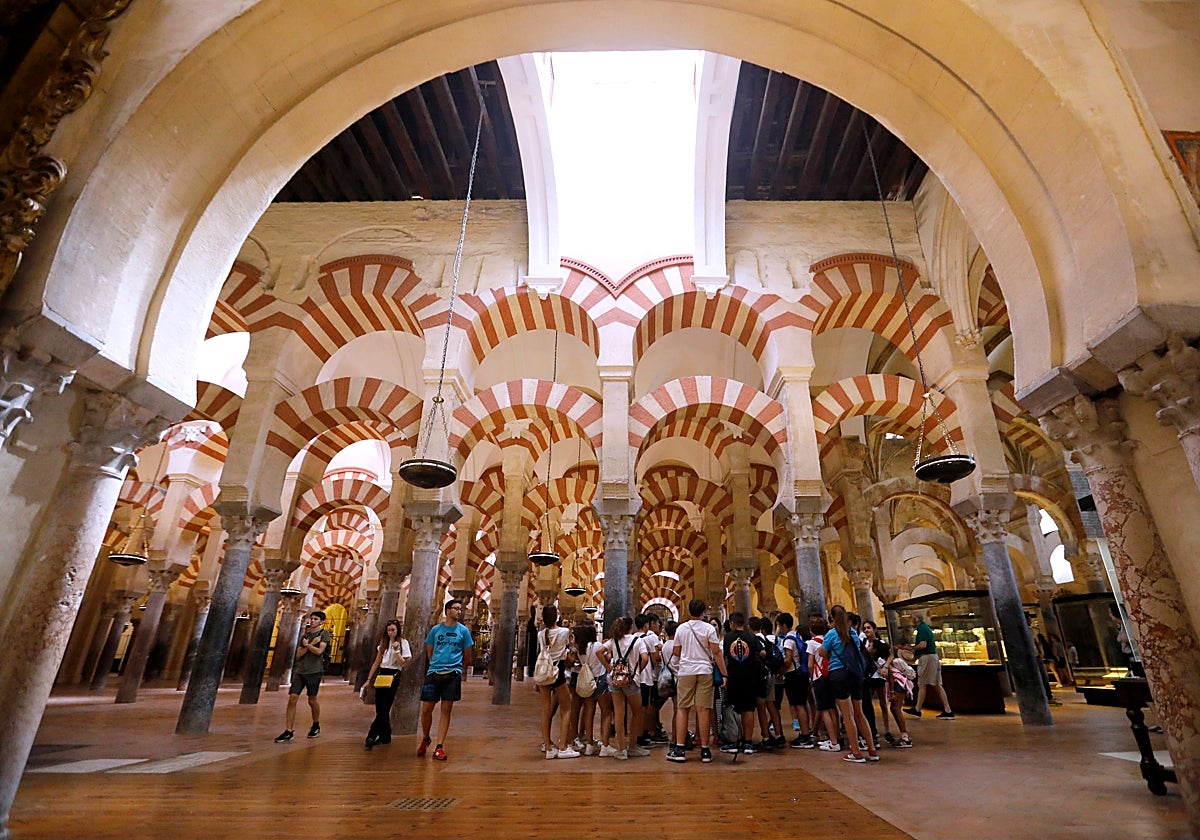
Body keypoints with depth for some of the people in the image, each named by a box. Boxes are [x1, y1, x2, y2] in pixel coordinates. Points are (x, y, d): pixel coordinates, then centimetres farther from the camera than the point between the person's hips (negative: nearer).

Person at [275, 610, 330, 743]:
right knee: (292, 698, -6)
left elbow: (319, 651, -13)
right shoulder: (304, 633, 14)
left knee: (312, 700, 4)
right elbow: (298, 654, 6)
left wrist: (307, 644, -3)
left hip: (314, 671, -4)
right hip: (299, 670, 4)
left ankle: (316, 725, 25)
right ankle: (289, 731, 1)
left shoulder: (324, 633, -1)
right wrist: (311, 643, -7)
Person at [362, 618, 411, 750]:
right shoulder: (384, 643, 12)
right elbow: (377, 662, 15)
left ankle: (371, 738, -11)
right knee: (379, 708, 6)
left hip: (393, 676, -6)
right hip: (381, 675, 6)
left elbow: (402, 663, -10)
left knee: (384, 708, -10)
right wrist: (369, 679, 10)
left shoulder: (403, 642, -4)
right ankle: (385, 737, 16)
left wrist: (396, 650, -20)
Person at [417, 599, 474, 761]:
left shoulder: (463, 630, 5)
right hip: (433, 673, 1)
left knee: (446, 711, 2)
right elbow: (429, 652, 15)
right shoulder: (435, 629, 7)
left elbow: (467, 656, 11)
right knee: (426, 709, 3)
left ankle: (439, 747, 10)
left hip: (453, 674, -1)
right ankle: (425, 739, 29)